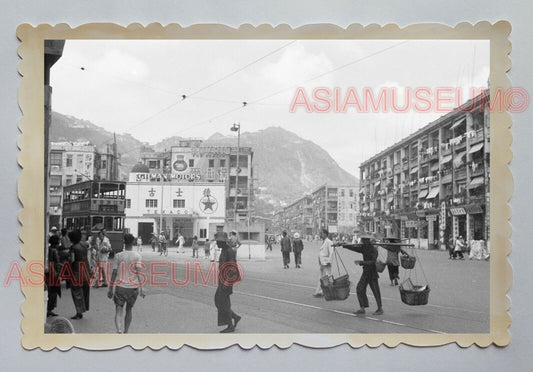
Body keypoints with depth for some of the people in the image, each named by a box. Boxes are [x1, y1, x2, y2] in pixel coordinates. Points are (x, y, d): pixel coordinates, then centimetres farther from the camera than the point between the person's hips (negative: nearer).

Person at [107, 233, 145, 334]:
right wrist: (141, 289, -8)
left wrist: (110, 289, 6)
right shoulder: (137, 256, -4)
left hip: (120, 287, -1)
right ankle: (125, 332, 29)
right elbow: (139, 273, -11)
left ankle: (119, 331, -23)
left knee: (118, 312, 1)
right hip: (133, 287, 1)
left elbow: (114, 273, -2)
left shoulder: (118, 256, -3)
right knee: (129, 310, 21)